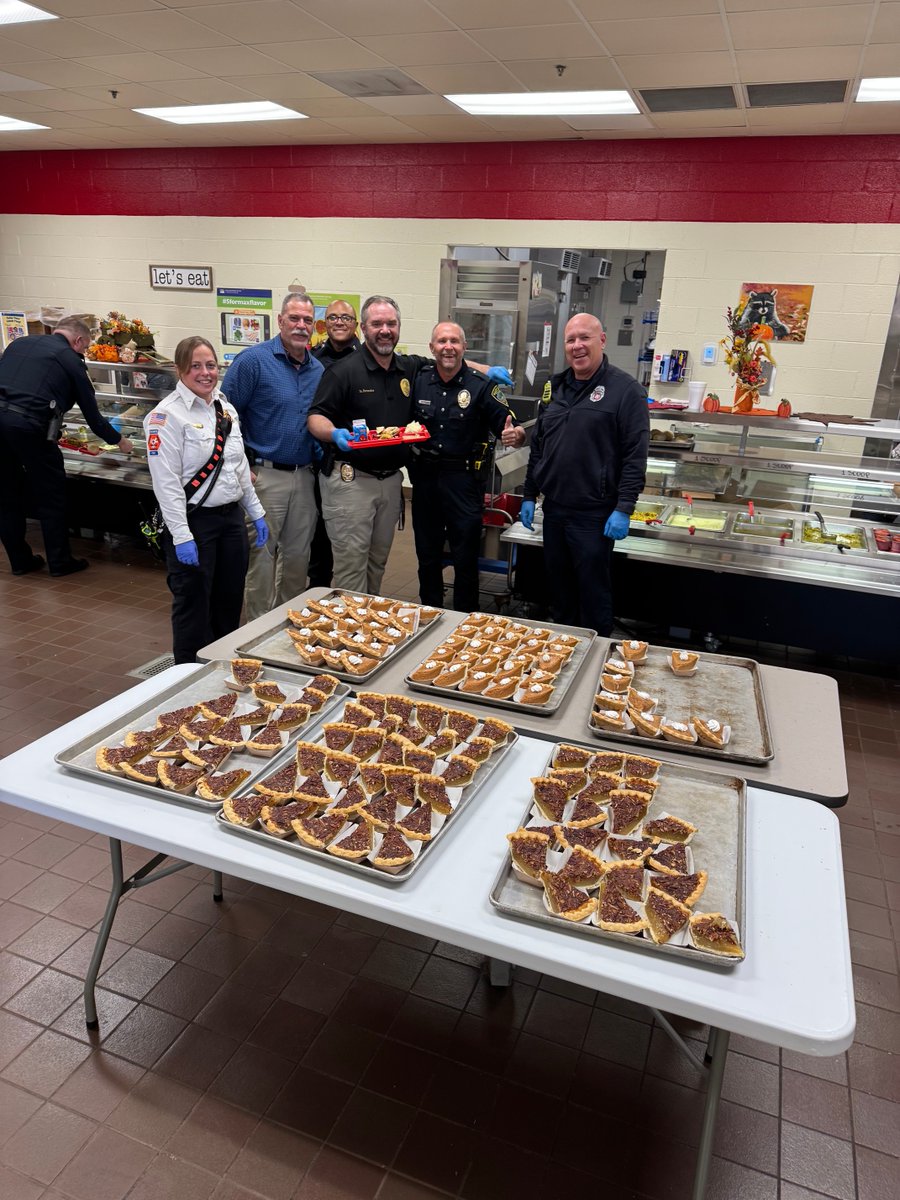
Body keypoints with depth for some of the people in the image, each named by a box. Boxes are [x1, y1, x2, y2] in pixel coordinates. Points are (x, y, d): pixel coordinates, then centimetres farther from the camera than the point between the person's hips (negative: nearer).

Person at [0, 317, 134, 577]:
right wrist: (119, 441, 25)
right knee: (49, 497, 10)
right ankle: (59, 562, 18)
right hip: (28, 423, -5)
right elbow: (91, 413, 10)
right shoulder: (71, 360, 6)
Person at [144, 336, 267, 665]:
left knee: (230, 602, 14)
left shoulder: (226, 408, 10)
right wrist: (182, 536, -20)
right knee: (194, 606, 4)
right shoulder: (168, 415, -12)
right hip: (194, 522, -7)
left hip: (231, 517, 7)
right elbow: (166, 482, -17)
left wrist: (255, 512, 16)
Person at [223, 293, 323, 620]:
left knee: (297, 556, 14)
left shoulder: (318, 370, 11)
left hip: (304, 477, 6)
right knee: (262, 556, 2)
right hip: (265, 475, -6)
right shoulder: (254, 360, -8)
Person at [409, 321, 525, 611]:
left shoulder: (481, 386, -4)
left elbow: (509, 428, -8)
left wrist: (516, 435, -30)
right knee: (427, 554, 15)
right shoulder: (418, 381, 5)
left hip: (464, 480, -3)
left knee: (465, 557, 3)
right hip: (424, 476, 4)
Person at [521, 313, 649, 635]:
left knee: (594, 593, 3)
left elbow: (635, 456, -12)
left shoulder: (625, 390, -8)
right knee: (559, 589, 16)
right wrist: (529, 495, 13)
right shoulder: (554, 387, 12)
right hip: (553, 508, 6)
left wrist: (624, 509, -16)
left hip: (594, 513, -6)